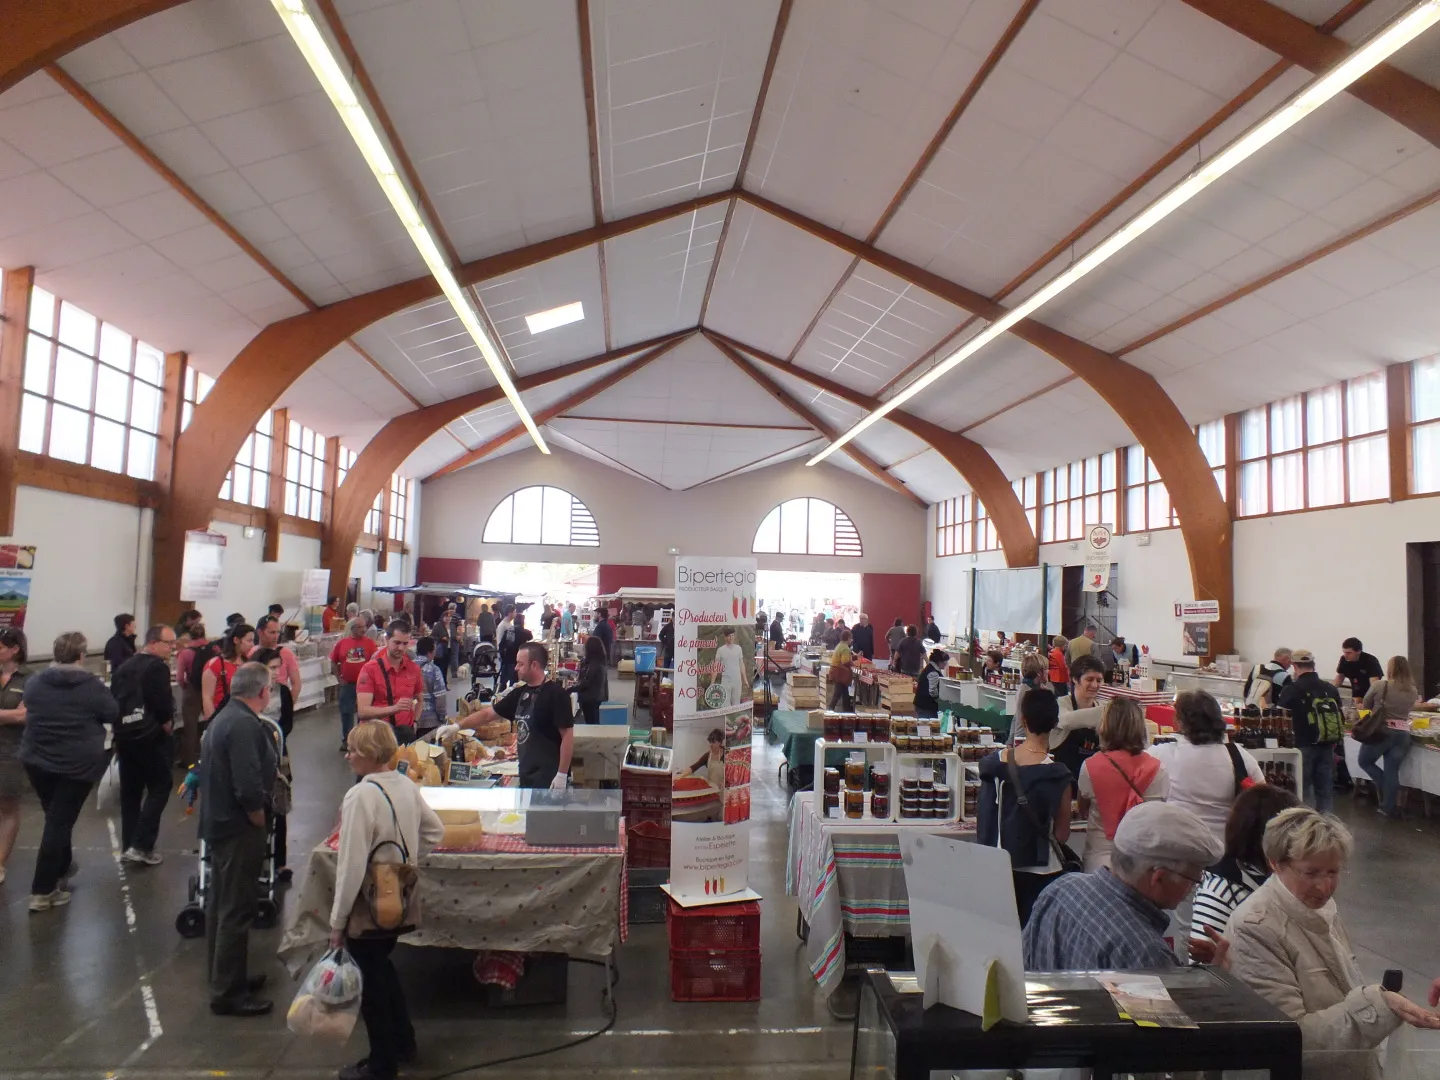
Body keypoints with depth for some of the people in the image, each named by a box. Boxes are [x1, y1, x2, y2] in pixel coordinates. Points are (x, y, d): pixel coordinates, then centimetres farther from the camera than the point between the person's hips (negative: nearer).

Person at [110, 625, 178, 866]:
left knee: (130, 792, 14)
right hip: (151, 736, -8)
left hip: (125, 735, 8)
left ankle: (128, 845, 19)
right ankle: (141, 846, -5)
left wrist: (120, 729, 14)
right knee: (159, 789, 0)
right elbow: (162, 701, -21)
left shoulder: (124, 667, 13)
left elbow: (113, 701, 13)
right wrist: (167, 724, -4)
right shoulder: (158, 666, -13)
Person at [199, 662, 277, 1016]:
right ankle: (228, 994, 9)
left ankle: (223, 977, 34)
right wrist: (260, 824, -13)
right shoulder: (245, 725, -24)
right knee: (236, 911, 0)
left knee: (220, 904, 20)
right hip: (238, 828, -11)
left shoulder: (224, 717, 9)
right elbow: (248, 789, -28)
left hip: (219, 823, 11)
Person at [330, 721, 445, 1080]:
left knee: (371, 983, 11)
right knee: (383, 970, 27)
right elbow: (435, 832, 8)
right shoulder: (406, 786, -2)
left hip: (367, 909, -7)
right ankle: (403, 1042, 39)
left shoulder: (361, 796, -25)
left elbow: (351, 864, -23)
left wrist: (337, 921, -14)